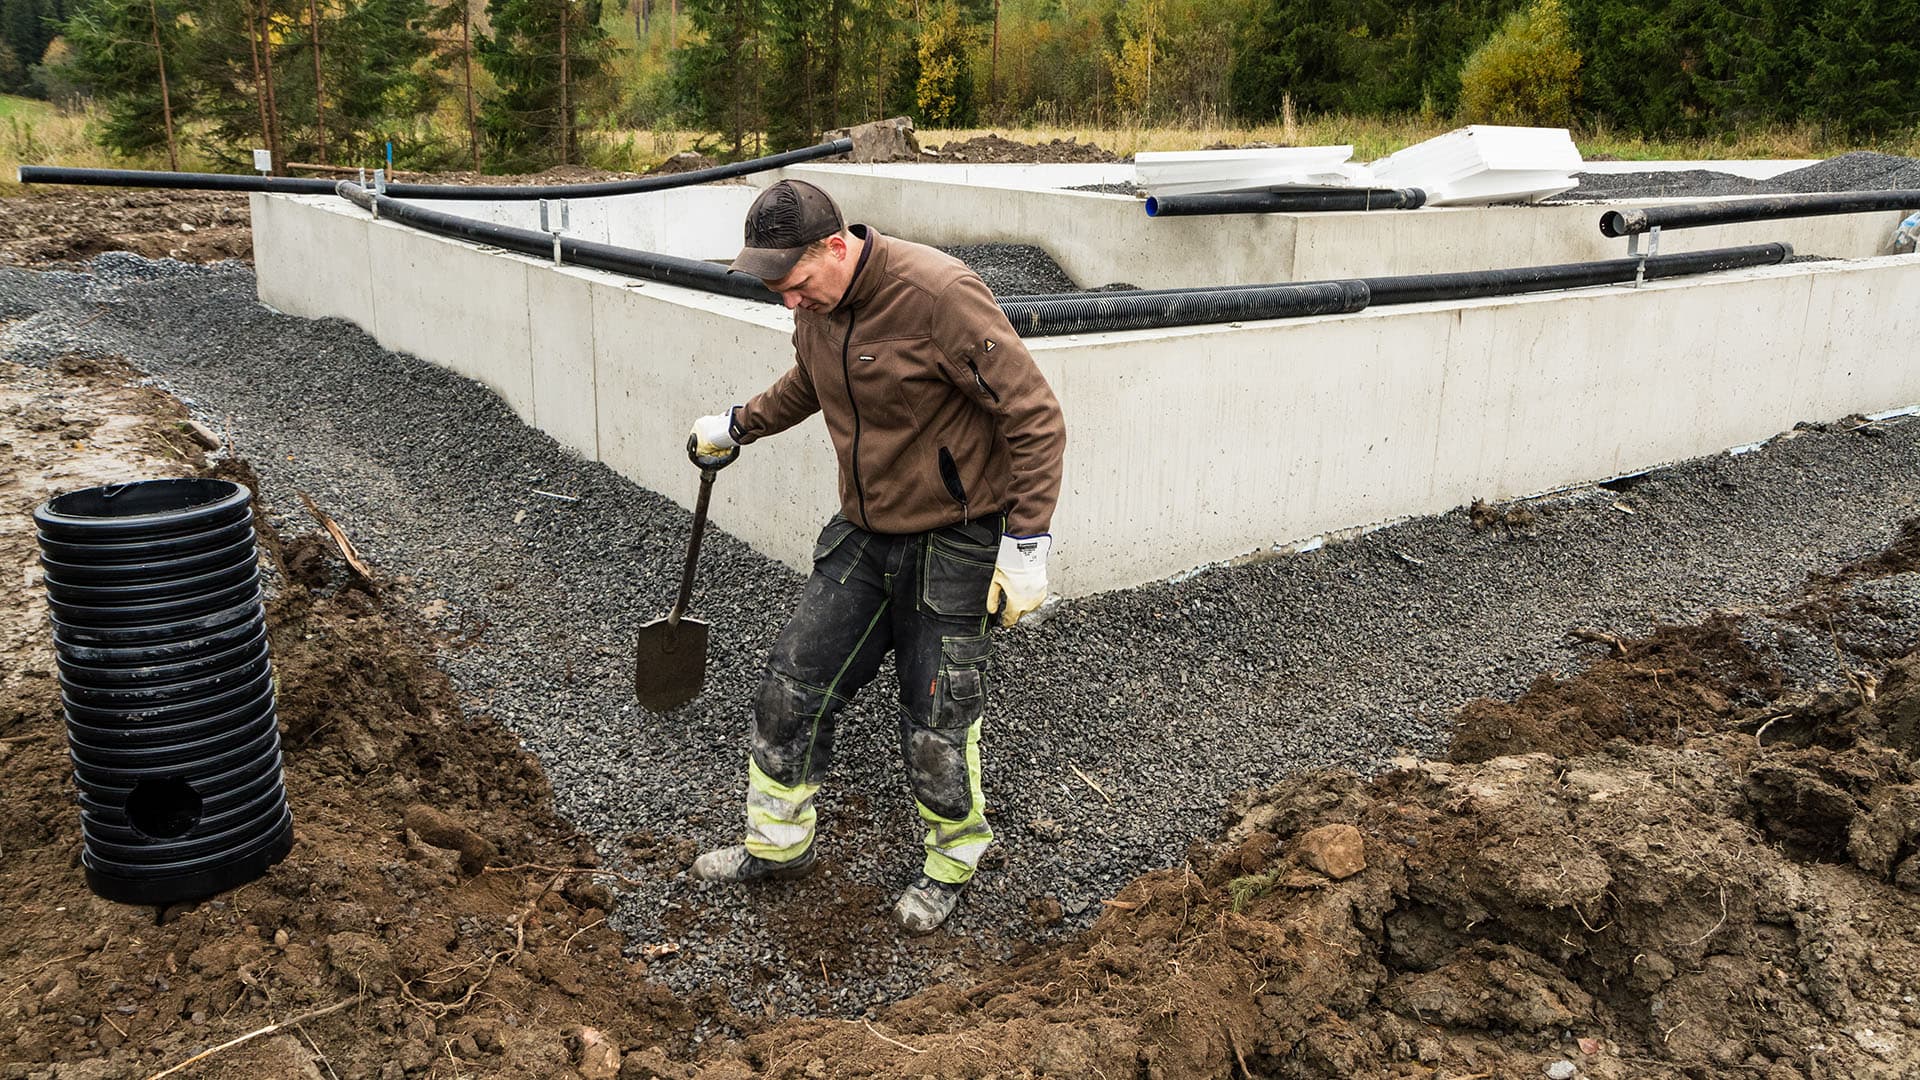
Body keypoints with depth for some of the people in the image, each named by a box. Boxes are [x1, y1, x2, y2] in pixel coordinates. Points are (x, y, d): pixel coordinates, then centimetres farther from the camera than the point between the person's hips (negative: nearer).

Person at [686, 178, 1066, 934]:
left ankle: (952, 864, 31)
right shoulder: (816, 309, 1)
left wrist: (1025, 545, -21)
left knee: (936, 727, 3)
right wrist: (738, 426, 33)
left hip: (952, 546, -7)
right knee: (792, 687, 10)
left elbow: (1035, 418, -20)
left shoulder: (938, 295, -24)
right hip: (863, 537, 7)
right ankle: (777, 845, 32)